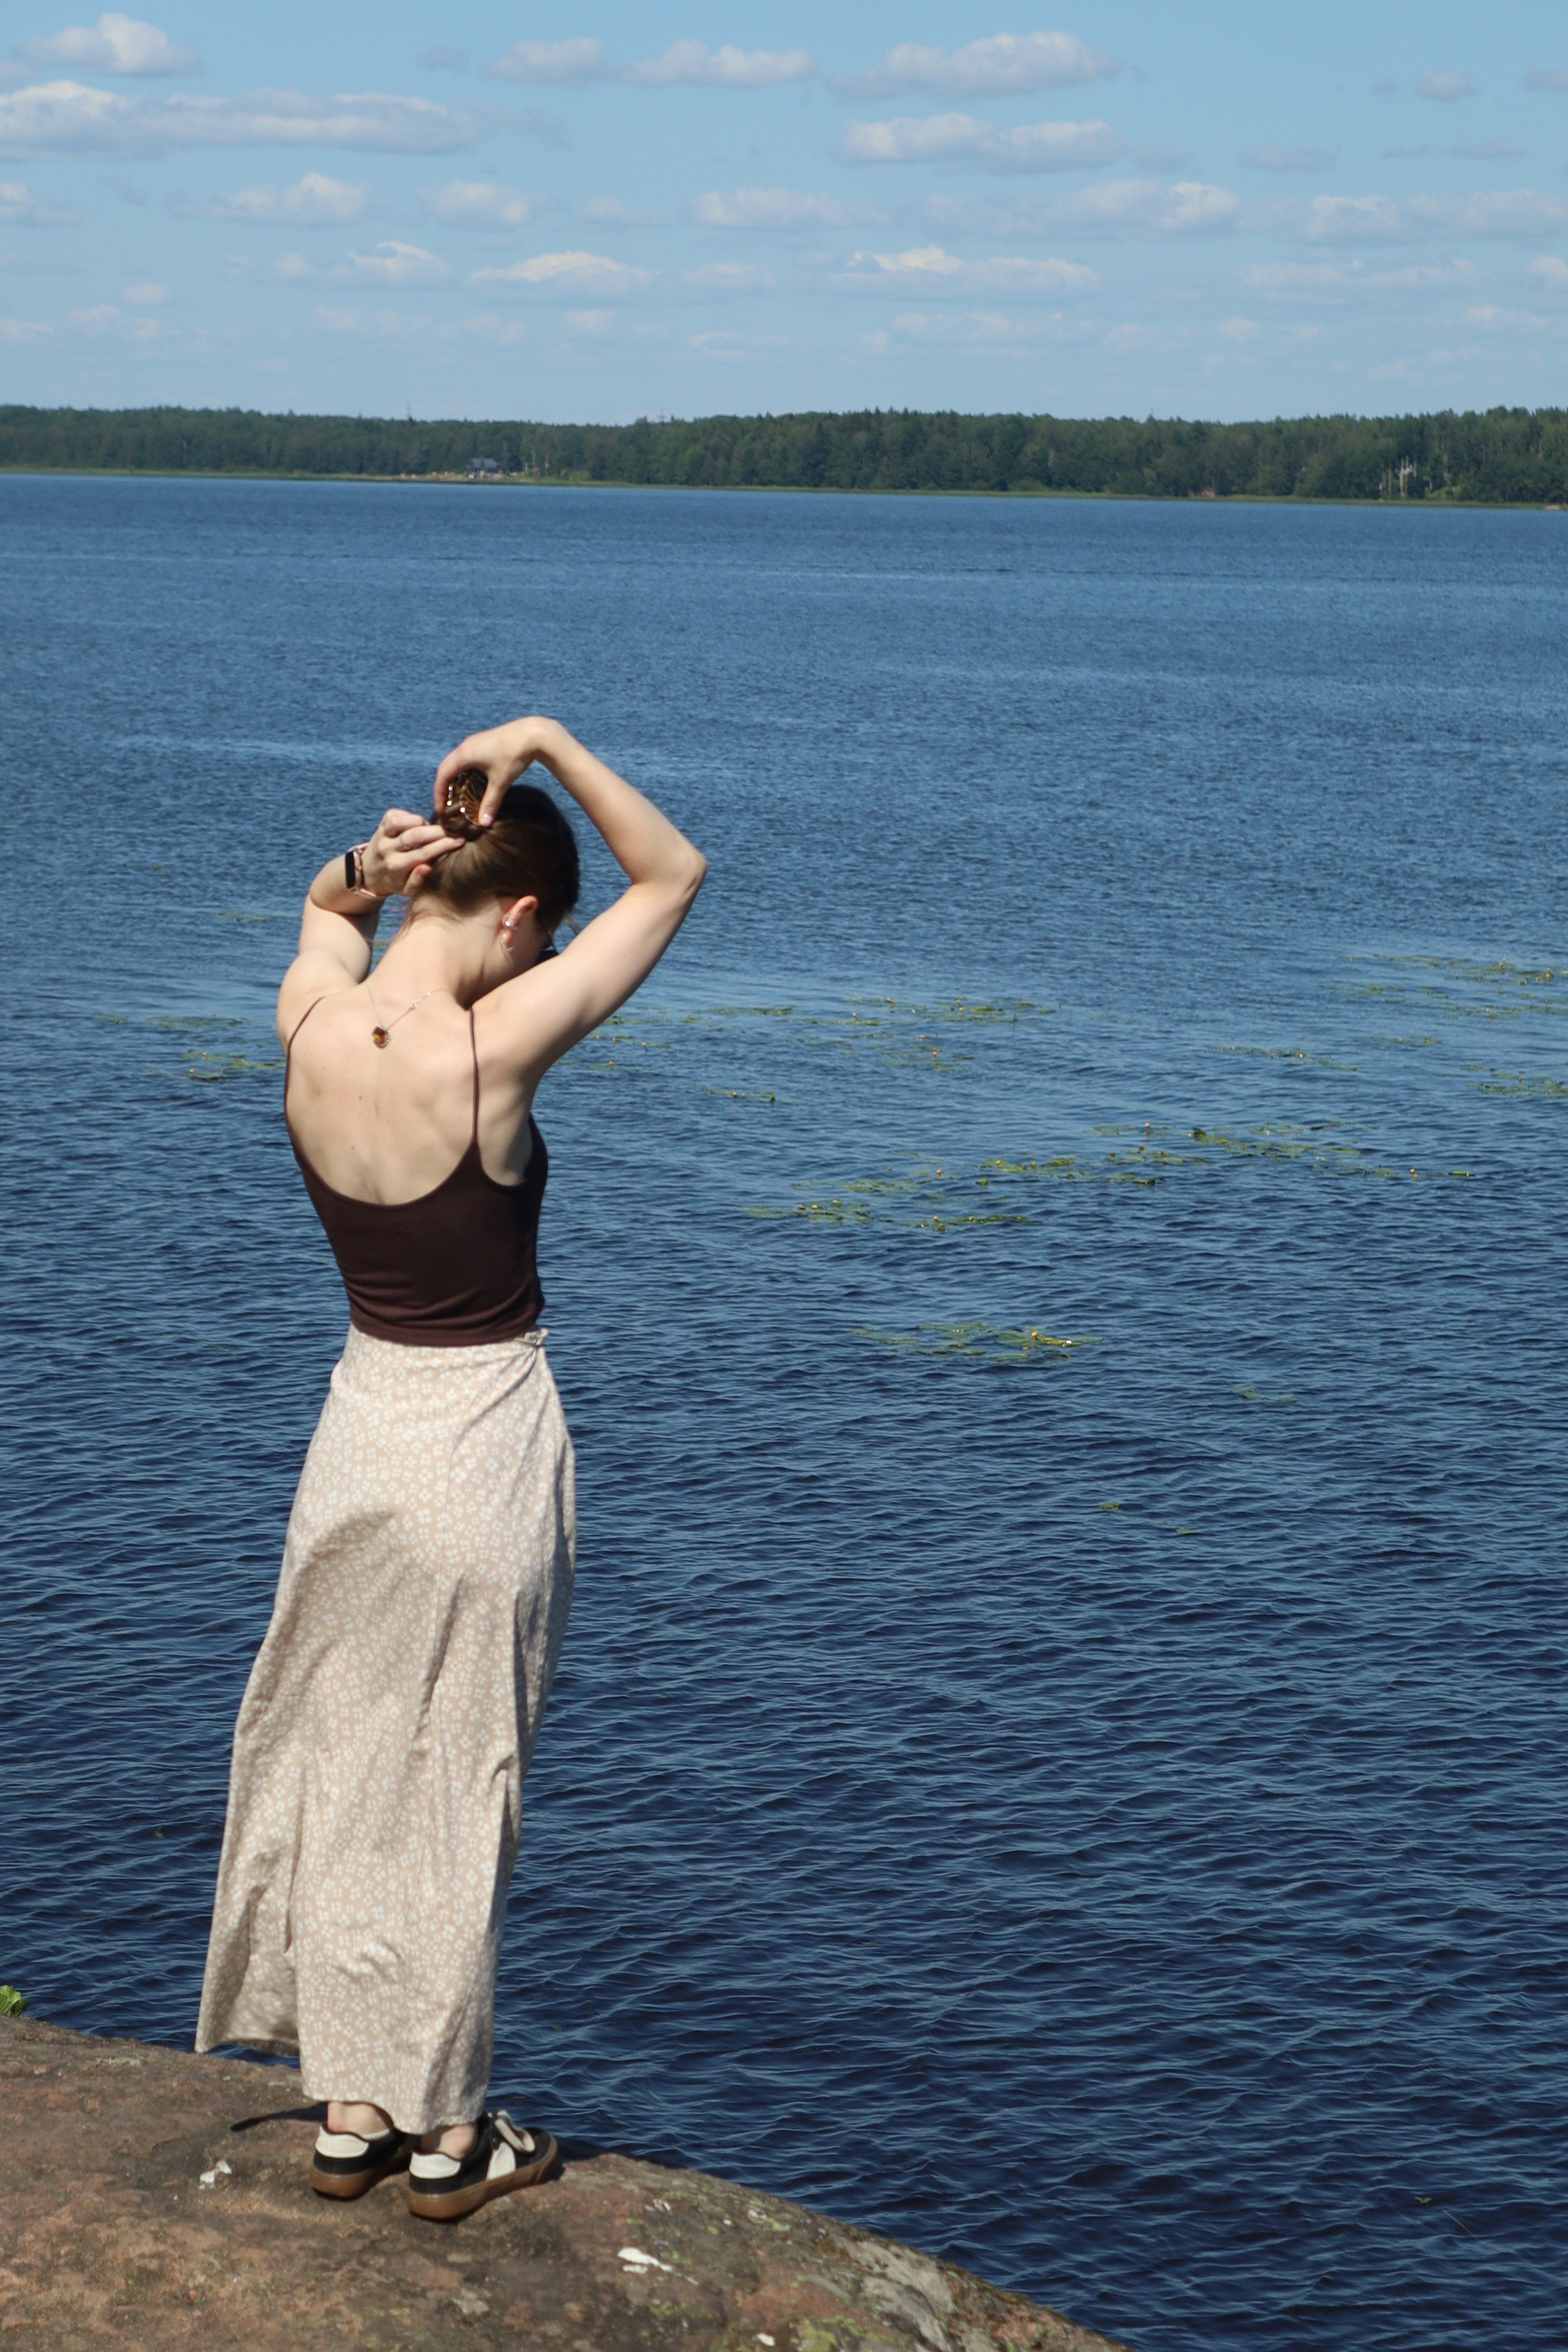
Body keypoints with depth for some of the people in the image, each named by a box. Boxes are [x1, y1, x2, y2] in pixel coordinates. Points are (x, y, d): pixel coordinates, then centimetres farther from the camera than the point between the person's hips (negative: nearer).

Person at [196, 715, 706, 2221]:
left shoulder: (314, 1024, -7)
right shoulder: (488, 1052, -22)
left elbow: (325, 906, 19)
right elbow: (675, 876, -13)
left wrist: (364, 874, -3)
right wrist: (550, 746, -17)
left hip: (359, 1426, 6)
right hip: (483, 1440, -5)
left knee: (343, 1773, 16)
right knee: (454, 1789, 7)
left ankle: (348, 2110, 27)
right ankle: (444, 2138, 21)